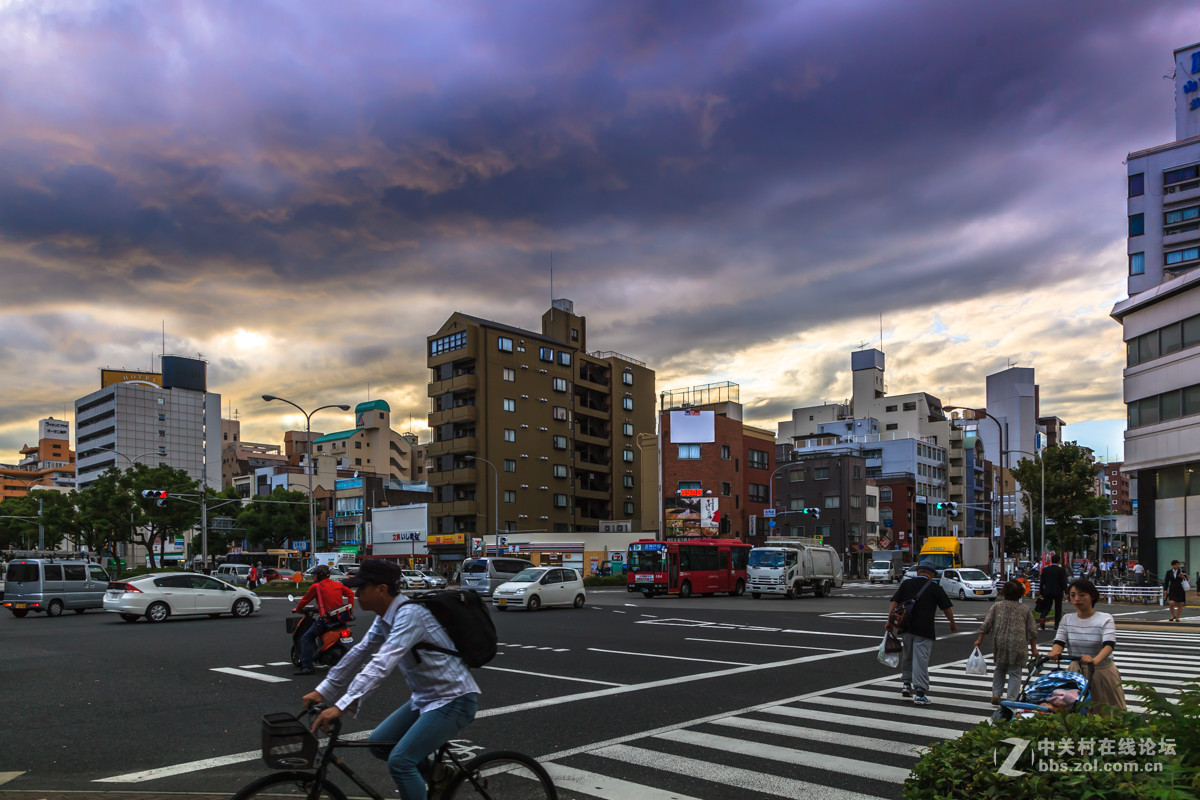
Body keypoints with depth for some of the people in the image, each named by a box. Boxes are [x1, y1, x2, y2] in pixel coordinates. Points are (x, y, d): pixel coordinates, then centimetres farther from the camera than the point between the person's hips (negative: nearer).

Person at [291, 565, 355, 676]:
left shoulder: (316, 587, 0)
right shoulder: (338, 585, 16)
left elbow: (305, 599, 8)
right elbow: (350, 594, 15)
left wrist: (297, 609, 24)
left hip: (325, 618, -7)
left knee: (306, 638, 0)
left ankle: (306, 666, -12)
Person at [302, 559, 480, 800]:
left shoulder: (409, 615, -25)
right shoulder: (385, 618, 4)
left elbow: (382, 664, -34)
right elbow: (359, 653, 9)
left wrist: (341, 706, -39)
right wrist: (323, 690, 7)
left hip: (453, 699, -10)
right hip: (425, 697, 10)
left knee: (400, 761, -16)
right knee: (378, 743, 8)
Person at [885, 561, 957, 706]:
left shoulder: (906, 584, 7)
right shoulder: (934, 588, -1)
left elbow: (894, 602, 3)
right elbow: (946, 608, 6)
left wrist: (889, 621, 6)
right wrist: (953, 624, 22)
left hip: (906, 628, 4)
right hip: (924, 630, -4)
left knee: (907, 656, 21)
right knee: (921, 660, -4)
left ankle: (907, 685, 29)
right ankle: (920, 694, -6)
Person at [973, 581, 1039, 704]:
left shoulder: (996, 606, 5)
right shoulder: (1025, 610, 5)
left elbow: (986, 624, 2)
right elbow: (1032, 631, 6)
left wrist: (979, 639, 8)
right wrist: (1034, 649, 11)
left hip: (1000, 644, 1)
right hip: (1017, 646, -1)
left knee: (1000, 669, 18)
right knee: (1015, 672, 6)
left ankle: (996, 693, 9)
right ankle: (1011, 699, 2)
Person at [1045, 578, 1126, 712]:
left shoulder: (1105, 619, -7)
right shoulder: (1067, 619, 4)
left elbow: (1109, 645, -21)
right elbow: (1059, 641, -4)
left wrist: (1095, 660, -41)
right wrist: (1054, 652, -29)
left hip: (1102, 671, -3)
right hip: (1076, 671, 3)